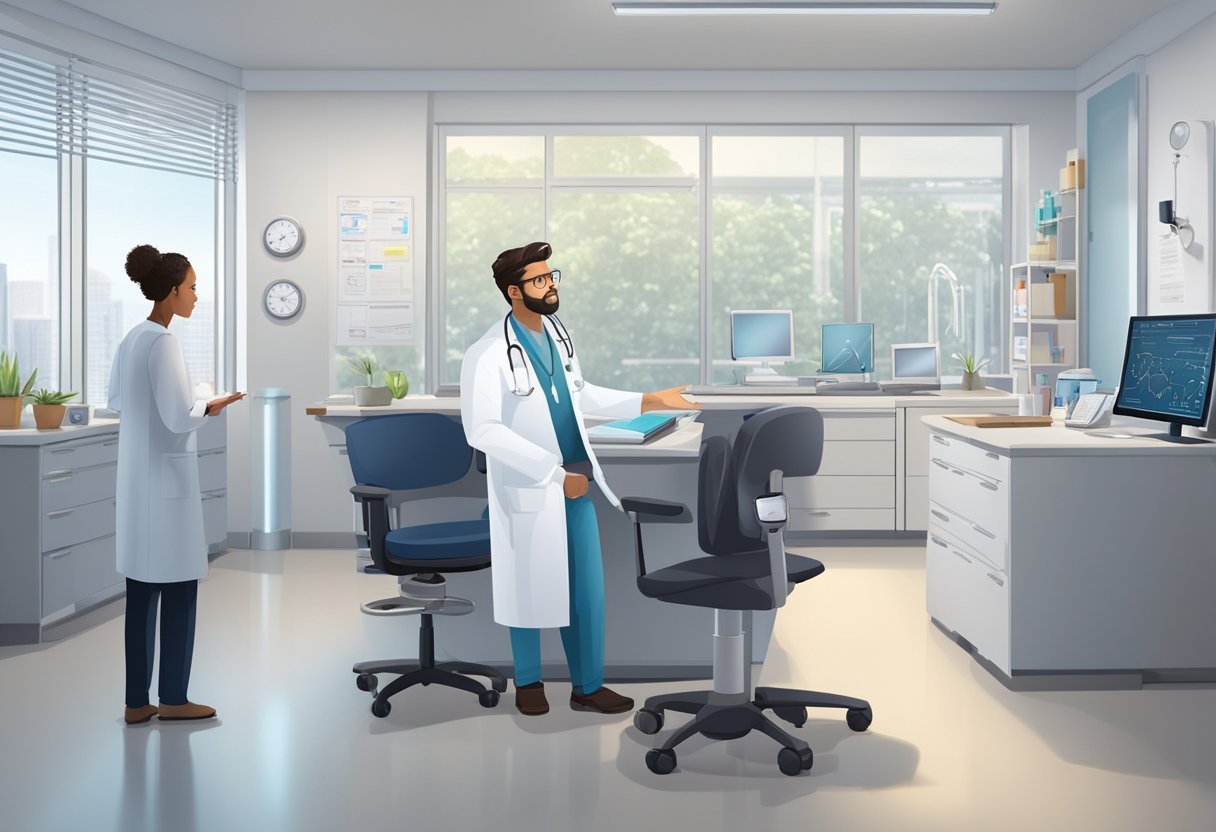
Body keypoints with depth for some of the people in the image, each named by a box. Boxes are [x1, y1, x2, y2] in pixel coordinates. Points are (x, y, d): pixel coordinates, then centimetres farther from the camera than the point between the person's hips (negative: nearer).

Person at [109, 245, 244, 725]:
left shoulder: (132, 339, 9)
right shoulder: (162, 343, -17)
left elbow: (115, 402, 21)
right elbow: (178, 418, -19)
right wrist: (211, 407, -2)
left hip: (136, 478, 9)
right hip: (167, 477, -8)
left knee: (142, 590, 10)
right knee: (179, 589, 2)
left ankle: (137, 702, 15)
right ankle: (172, 699, 11)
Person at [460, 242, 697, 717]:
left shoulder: (557, 332, 5)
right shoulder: (489, 355, -17)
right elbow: (482, 430, -23)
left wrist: (646, 402, 14)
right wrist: (553, 472, -23)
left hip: (575, 482, 6)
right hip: (529, 488, -6)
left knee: (587, 588, 8)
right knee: (531, 587, 9)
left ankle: (587, 686, 21)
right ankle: (528, 680, 29)